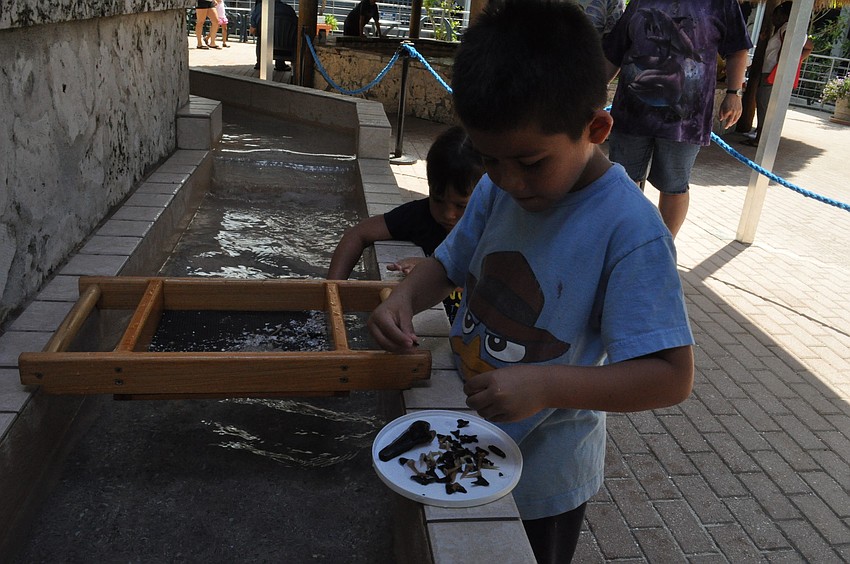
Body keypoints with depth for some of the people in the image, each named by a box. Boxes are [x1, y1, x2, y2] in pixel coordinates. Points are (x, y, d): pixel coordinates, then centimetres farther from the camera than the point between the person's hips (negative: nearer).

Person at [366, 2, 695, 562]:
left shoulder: (631, 231, -28)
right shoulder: (497, 189, -9)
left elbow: (672, 375, -28)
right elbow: (450, 262, 6)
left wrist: (546, 384, -39)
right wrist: (405, 297, -15)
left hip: (543, 479, -6)